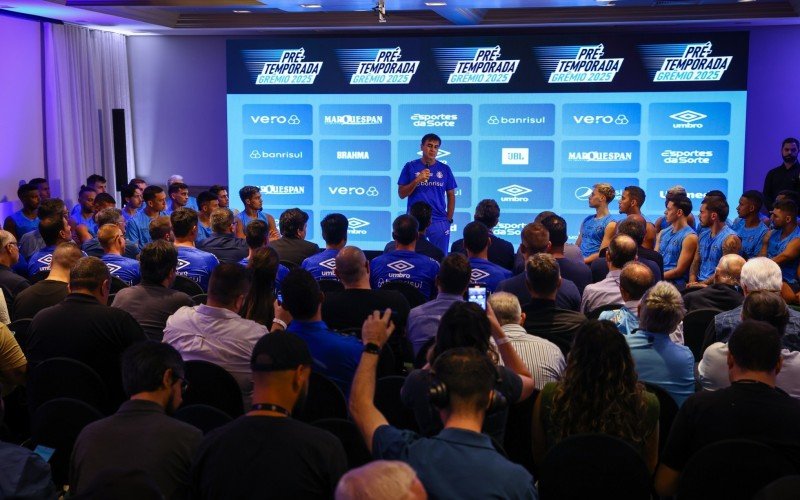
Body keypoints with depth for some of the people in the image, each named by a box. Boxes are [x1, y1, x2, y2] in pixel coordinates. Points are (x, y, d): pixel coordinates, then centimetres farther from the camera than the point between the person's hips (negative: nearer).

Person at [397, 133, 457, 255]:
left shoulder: (445, 169, 6)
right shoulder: (410, 167, 2)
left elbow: (451, 196, 10)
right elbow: (401, 194, 0)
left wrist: (449, 219, 4)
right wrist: (417, 180, -13)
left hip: (439, 221, 1)